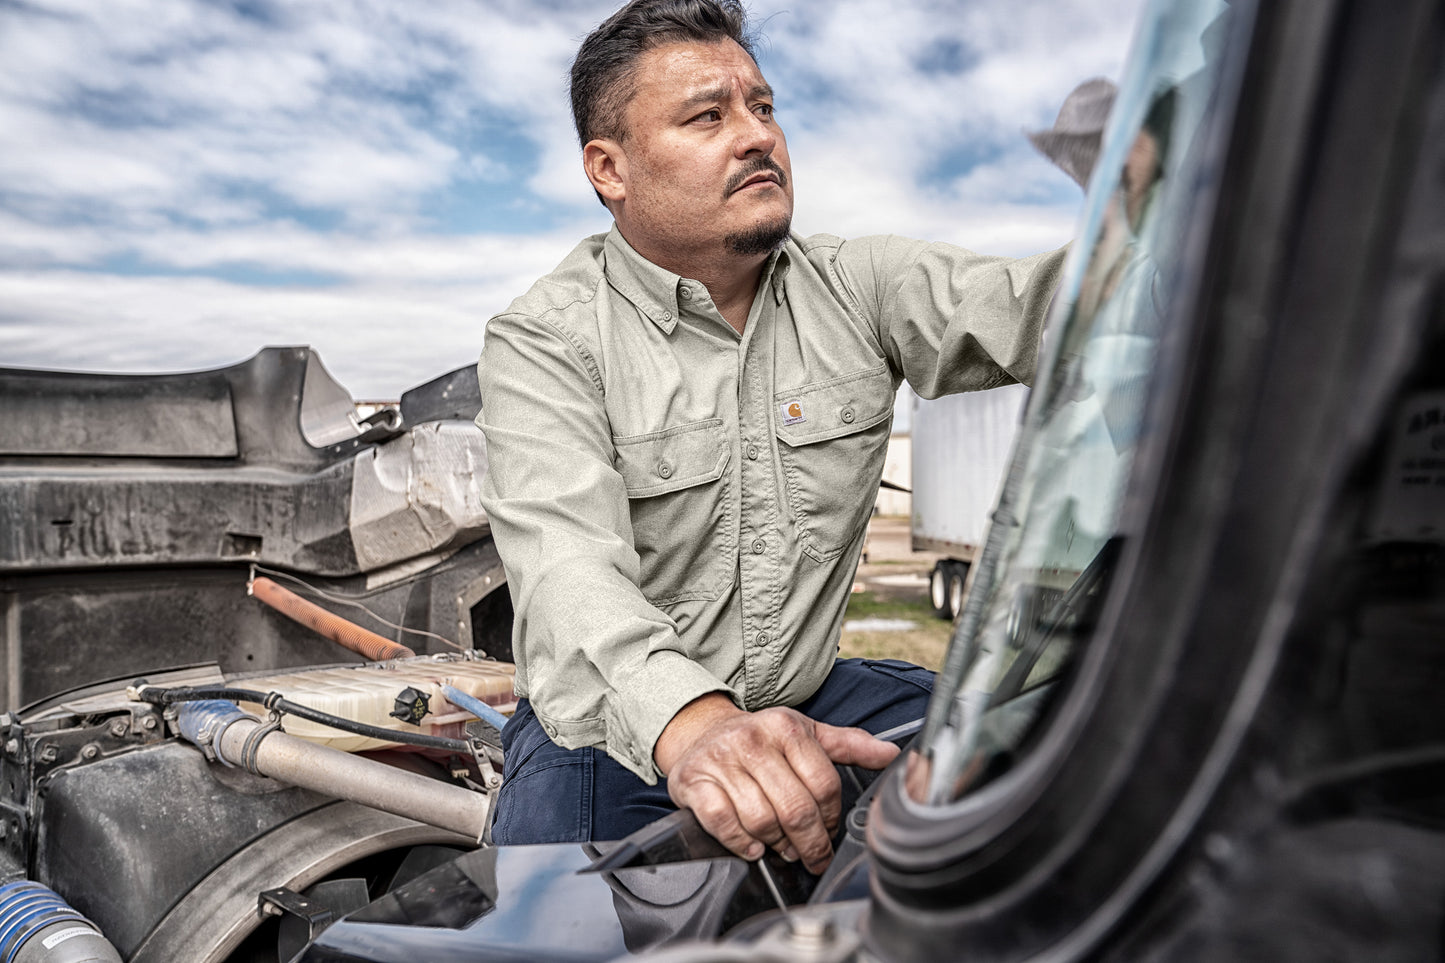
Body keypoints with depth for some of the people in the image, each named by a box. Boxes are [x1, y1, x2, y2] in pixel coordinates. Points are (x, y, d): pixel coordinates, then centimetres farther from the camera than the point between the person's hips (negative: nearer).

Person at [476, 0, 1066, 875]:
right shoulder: (545, 339, -12)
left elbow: (1031, 309, -13)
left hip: (813, 699, 4)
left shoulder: (856, 286, 1)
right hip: (616, 726, -3)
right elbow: (568, 565, -28)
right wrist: (694, 725, -48)